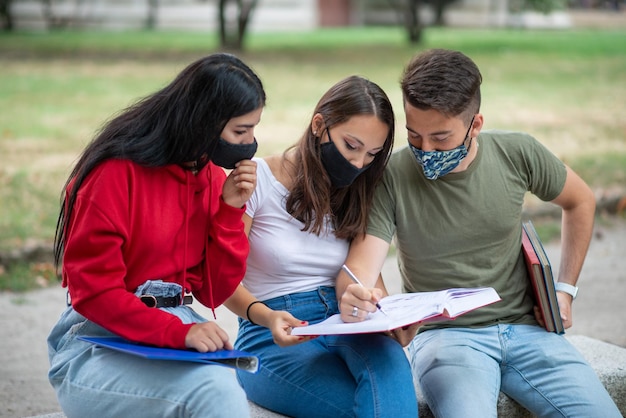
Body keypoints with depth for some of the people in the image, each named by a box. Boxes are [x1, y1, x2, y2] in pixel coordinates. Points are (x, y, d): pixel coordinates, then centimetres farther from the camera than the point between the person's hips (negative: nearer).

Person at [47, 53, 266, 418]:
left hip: (179, 329, 6)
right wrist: (179, 332, -24)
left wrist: (231, 210, -5)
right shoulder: (118, 172, -13)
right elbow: (92, 290, -15)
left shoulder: (213, 178, 6)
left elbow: (215, 291, 7)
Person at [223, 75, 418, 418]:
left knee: (388, 357, -34)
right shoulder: (257, 181, -4)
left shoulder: (356, 197, 12)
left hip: (343, 328, 5)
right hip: (273, 338, -5)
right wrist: (264, 315, -28)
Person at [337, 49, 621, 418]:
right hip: (443, 333, -3)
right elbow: (360, 267, -17)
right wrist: (353, 298, -42)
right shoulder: (392, 177, -10)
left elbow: (580, 201, 16)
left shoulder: (516, 153, -3)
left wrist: (565, 289, 10)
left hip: (525, 328, 3)